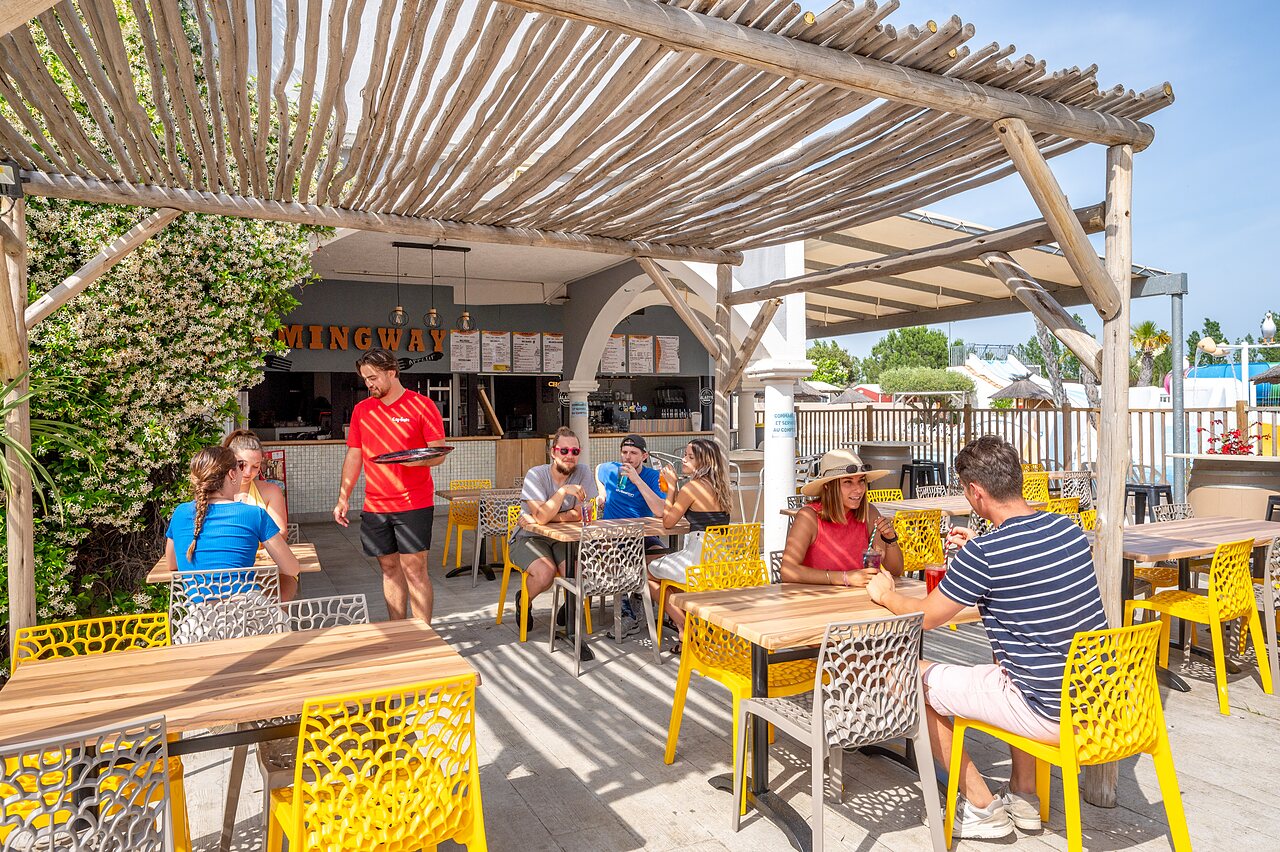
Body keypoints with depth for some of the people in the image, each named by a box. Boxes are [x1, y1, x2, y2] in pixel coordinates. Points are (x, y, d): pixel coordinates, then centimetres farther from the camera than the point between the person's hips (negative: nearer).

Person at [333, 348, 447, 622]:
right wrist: (343, 498, 9)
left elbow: (439, 453, -6)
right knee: (389, 568, 11)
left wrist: (417, 460, -26)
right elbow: (353, 457, 14)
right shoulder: (361, 410, 10)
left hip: (414, 504, -5)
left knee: (414, 569, -4)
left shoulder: (422, 406, -4)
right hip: (374, 506, 5)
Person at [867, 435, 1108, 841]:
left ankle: (982, 807, 17)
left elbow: (925, 617, -7)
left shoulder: (982, 553, -22)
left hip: (1050, 714, -8)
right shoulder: (1068, 528, -1)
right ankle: (1023, 796, 36)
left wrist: (885, 594, 11)